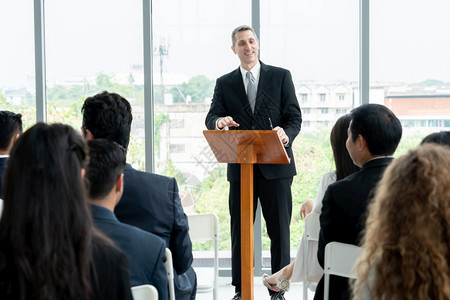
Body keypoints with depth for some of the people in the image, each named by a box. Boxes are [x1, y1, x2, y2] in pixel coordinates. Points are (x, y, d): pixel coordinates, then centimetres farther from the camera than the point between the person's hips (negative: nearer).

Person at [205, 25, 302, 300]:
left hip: (276, 165, -2)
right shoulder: (224, 83, 10)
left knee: (279, 231, 2)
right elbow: (211, 119, 0)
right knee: (240, 230, 6)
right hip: (241, 167, 2)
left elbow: (295, 117, 1)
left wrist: (286, 134, -21)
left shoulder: (281, 76, 5)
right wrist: (219, 122, -25)